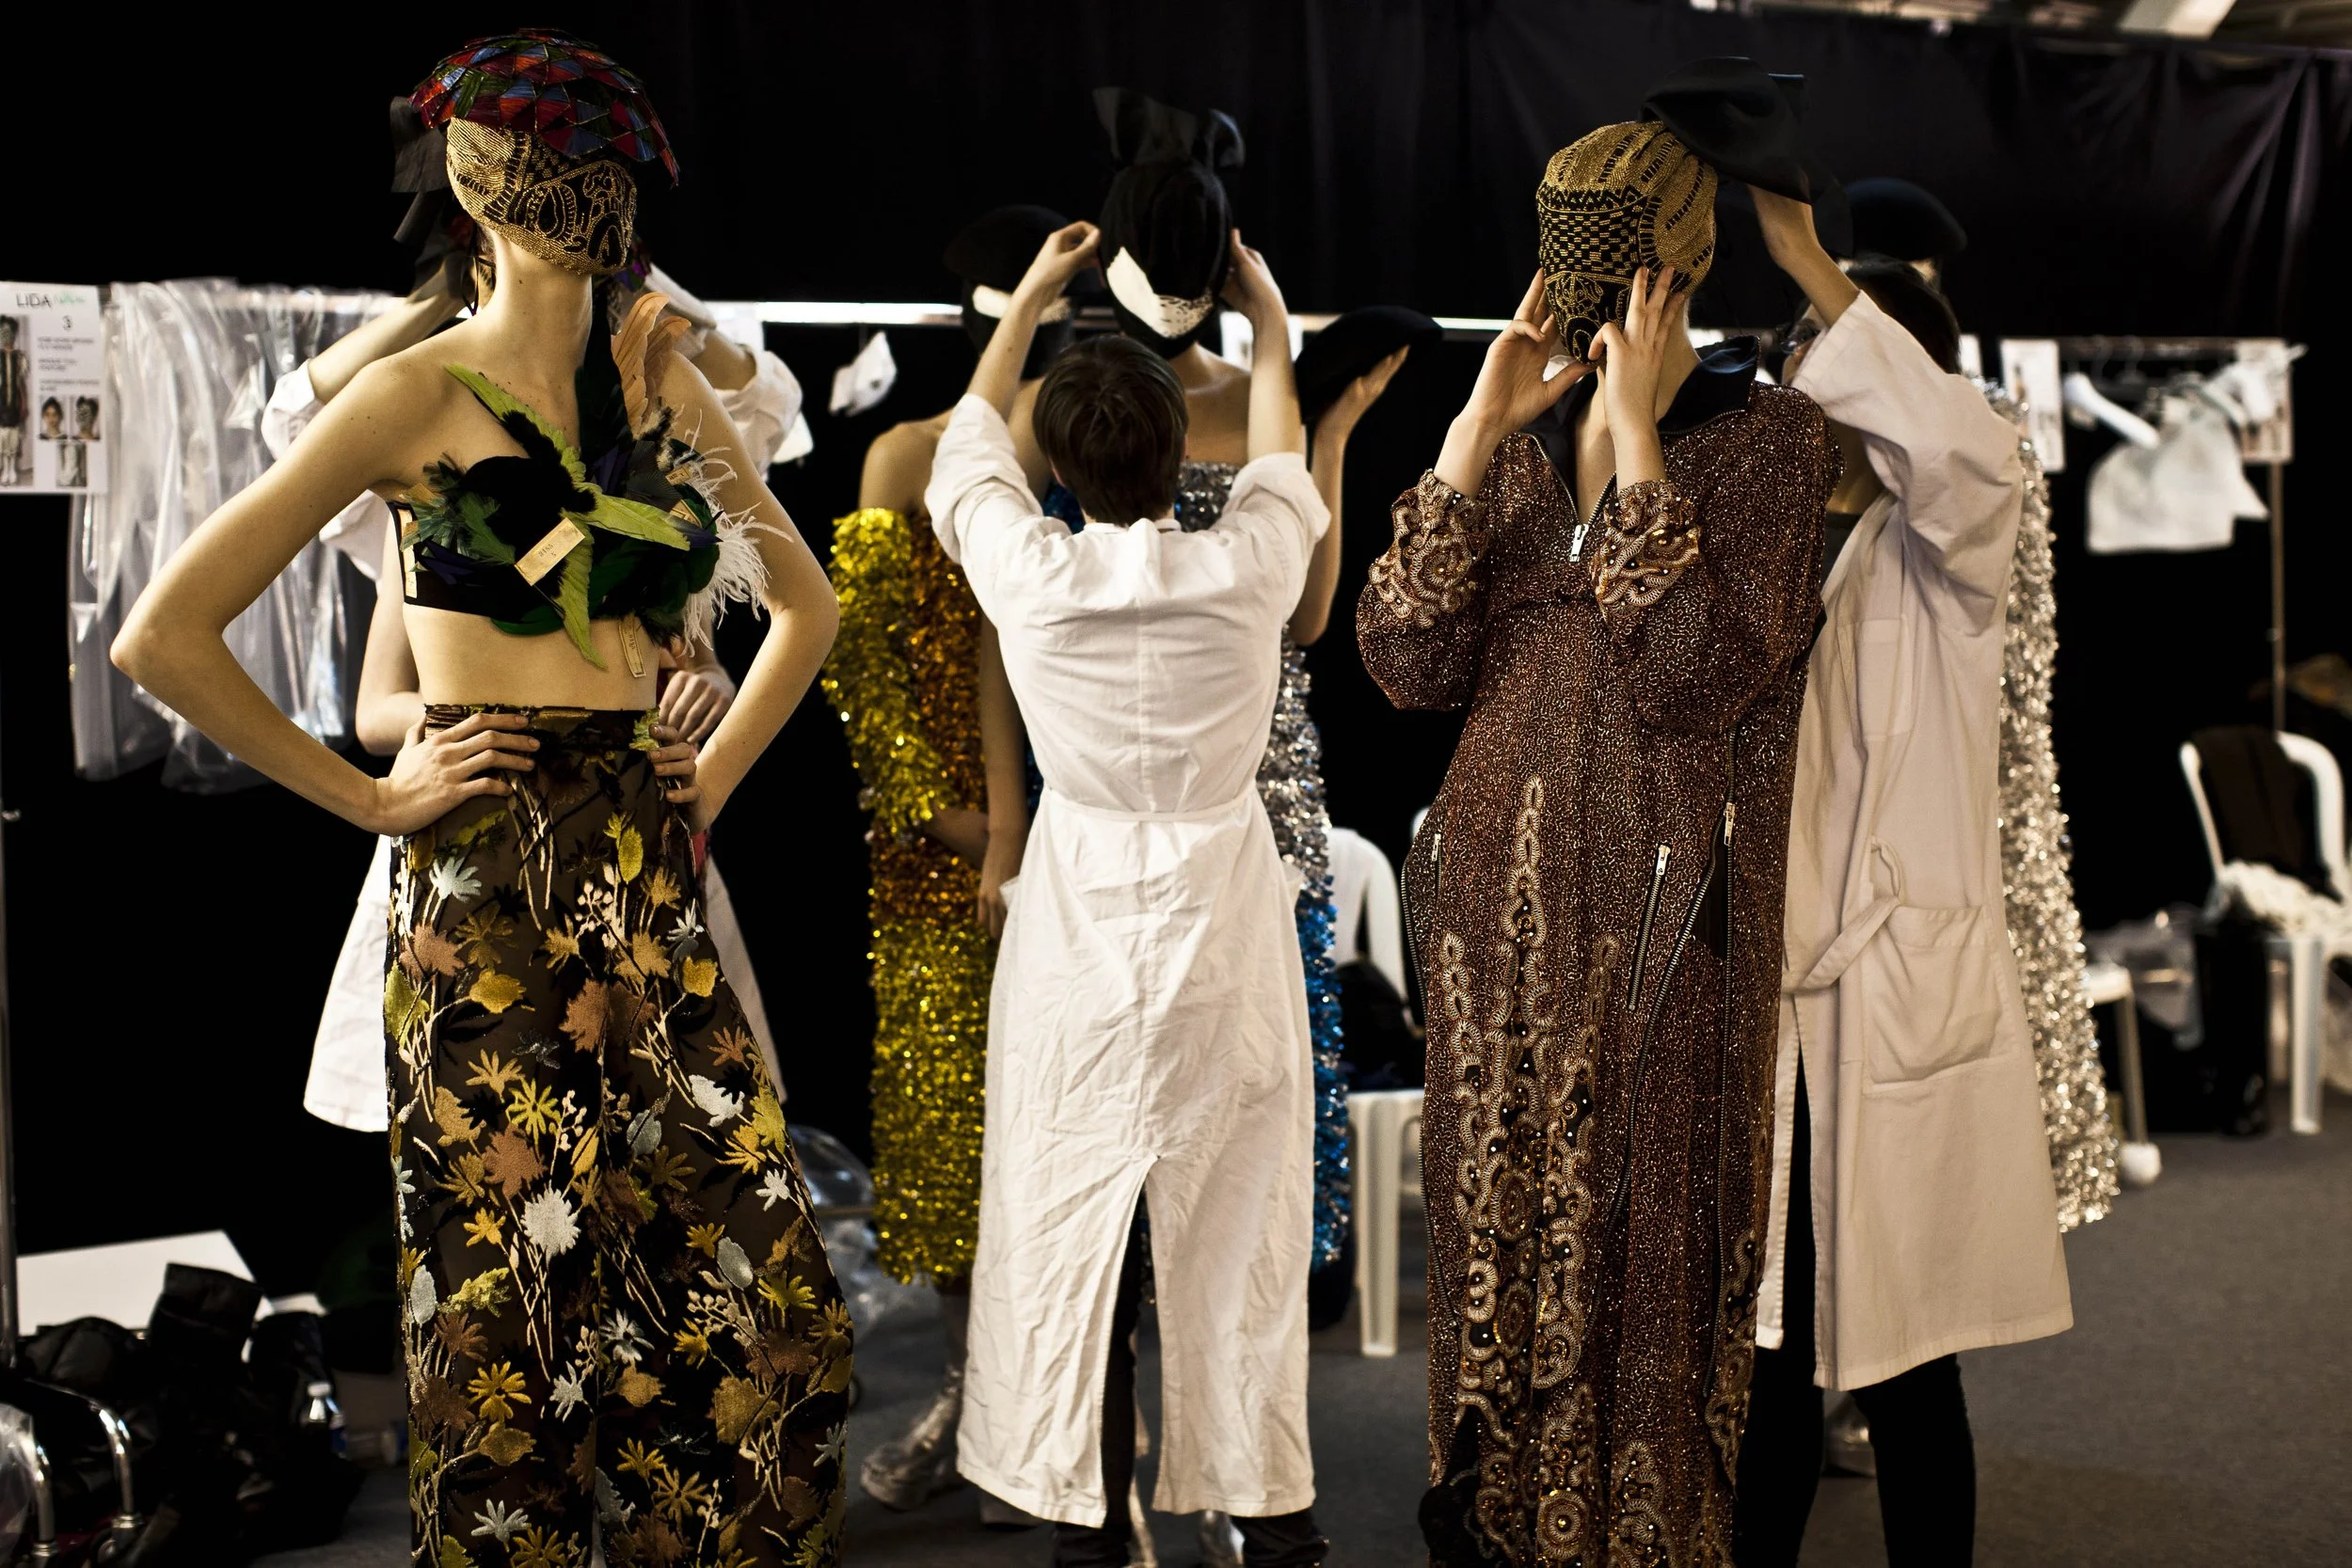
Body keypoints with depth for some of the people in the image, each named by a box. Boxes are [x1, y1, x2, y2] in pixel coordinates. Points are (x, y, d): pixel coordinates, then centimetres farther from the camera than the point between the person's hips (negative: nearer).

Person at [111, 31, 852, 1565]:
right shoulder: (419, 390, -5)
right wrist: (370, 797, -7)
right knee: (516, 1288, 3)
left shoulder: (660, 379, 9)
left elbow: (806, 600, 23)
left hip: (652, 888, 5)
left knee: (755, 1280, 3)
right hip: (489, 896, -5)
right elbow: (167, 637, -10)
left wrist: (718, 776, 12)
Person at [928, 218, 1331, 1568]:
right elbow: (1284, 456, 15)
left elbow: (969, 448, 12)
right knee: (1239, 1222, 7)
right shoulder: (1247, 565, -10)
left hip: (1079, 937, 0)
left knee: (1072, 1220, 8)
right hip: (1225, 922, 0)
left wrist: (1027, 304, 27)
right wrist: (1269, 320, 32)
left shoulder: (1029, 573, -10)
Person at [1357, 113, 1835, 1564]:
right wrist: (1476, 431, -7)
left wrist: (1641, 441, -19)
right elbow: (1408, 661, -3)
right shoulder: (1524, 438, 9)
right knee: (1495, 1220, 13)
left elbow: (1687, 679, -20)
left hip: (1660, 914, -5)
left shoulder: (1769, 440, -6)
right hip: (1497, 898, 5)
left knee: (1636, 1238, 3)